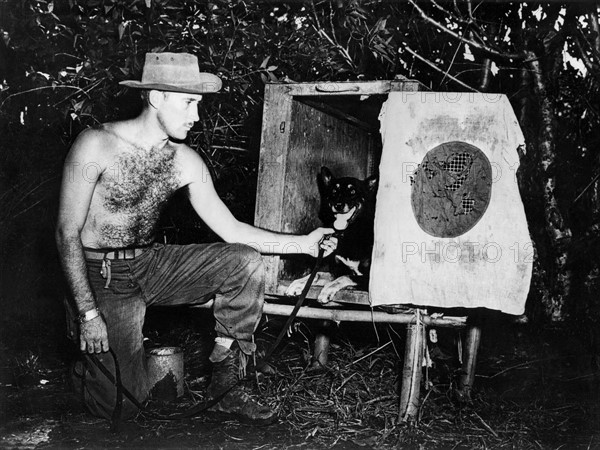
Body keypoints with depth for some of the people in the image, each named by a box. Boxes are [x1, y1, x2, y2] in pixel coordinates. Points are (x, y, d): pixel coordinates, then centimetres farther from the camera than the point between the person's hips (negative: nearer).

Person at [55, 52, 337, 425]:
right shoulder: (97, 145, -17)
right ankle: (90, 359, 21)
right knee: (122, 405, -16)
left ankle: (225, 385, -3)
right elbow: (68, 233, -16)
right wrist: (88, 313, -22)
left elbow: (230, 229, 1)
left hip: (150, 265, 5)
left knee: (246, 262, -16)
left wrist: (303, 243, -7)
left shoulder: (185, 161, -2)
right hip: (100, 275, -5)